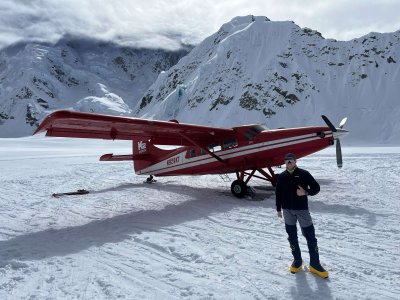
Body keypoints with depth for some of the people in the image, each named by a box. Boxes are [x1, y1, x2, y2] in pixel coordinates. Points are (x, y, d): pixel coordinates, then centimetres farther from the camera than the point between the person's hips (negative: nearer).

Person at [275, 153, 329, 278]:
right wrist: (279, 209, 11)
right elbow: (278, 193, 11)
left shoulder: (304, 174, -5)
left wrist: (305, 192, -21)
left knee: (310, 236, -1)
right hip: (287, 210, 3)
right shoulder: (281, 176, 3)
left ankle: (314, 264, 12)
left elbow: (316, 188, -3)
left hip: (302, 209, -2)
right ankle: (297, 260, 25)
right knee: (292, 236, 10)